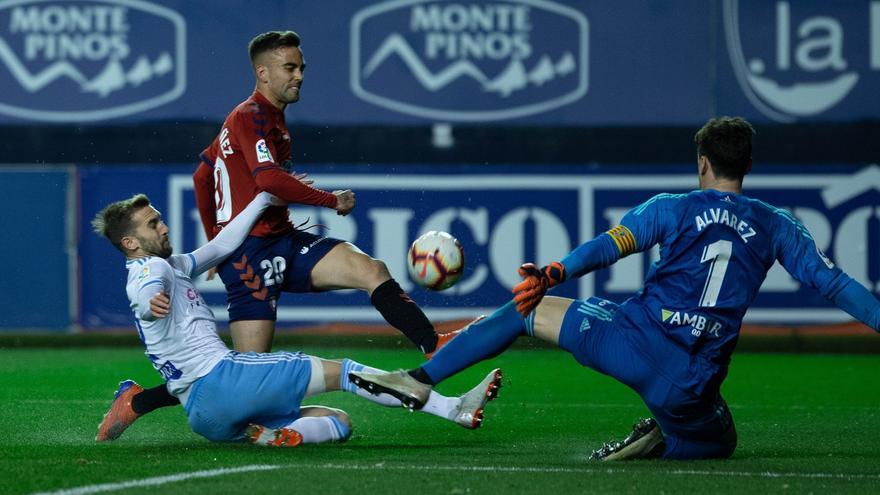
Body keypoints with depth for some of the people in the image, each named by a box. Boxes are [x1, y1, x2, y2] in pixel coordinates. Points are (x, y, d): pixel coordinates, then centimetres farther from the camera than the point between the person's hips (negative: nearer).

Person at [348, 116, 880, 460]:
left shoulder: (672, 208, 7)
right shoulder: (777, 226, 11)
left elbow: (608, 247, -5)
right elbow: (834, 283, 8)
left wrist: (551, 275, -10)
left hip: (636, 338, -1)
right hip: (692, 385, 1)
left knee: (526, 310, 16)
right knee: (717, 444, 30)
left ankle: (422, 378, 6)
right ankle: (660, 442, -3)